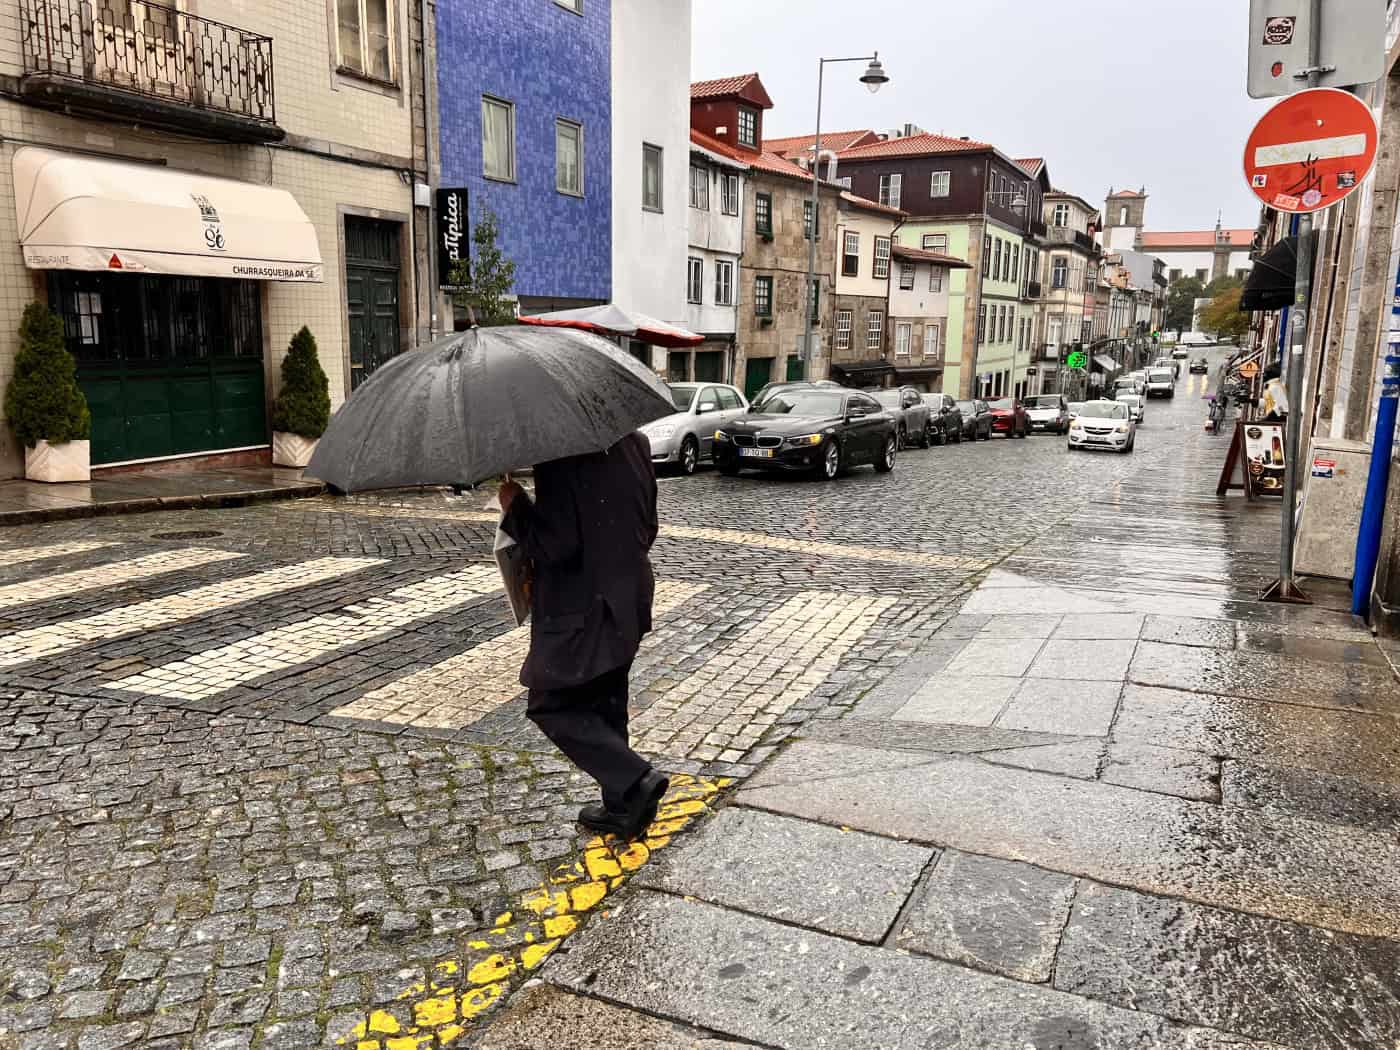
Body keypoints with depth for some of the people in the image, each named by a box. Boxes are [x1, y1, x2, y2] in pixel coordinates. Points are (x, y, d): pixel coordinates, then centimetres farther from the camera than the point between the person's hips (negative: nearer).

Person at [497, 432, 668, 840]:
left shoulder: (560, 457, -21)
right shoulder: (635, 443, 3)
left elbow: (555, 544, -23)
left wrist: (514, 505, -9)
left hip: (580, 610, -8)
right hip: (629, 603, 8)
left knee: (552, 704, 7)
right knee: (606, 705, 19)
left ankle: (636, 781, -3)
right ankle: (622, 807, 28)